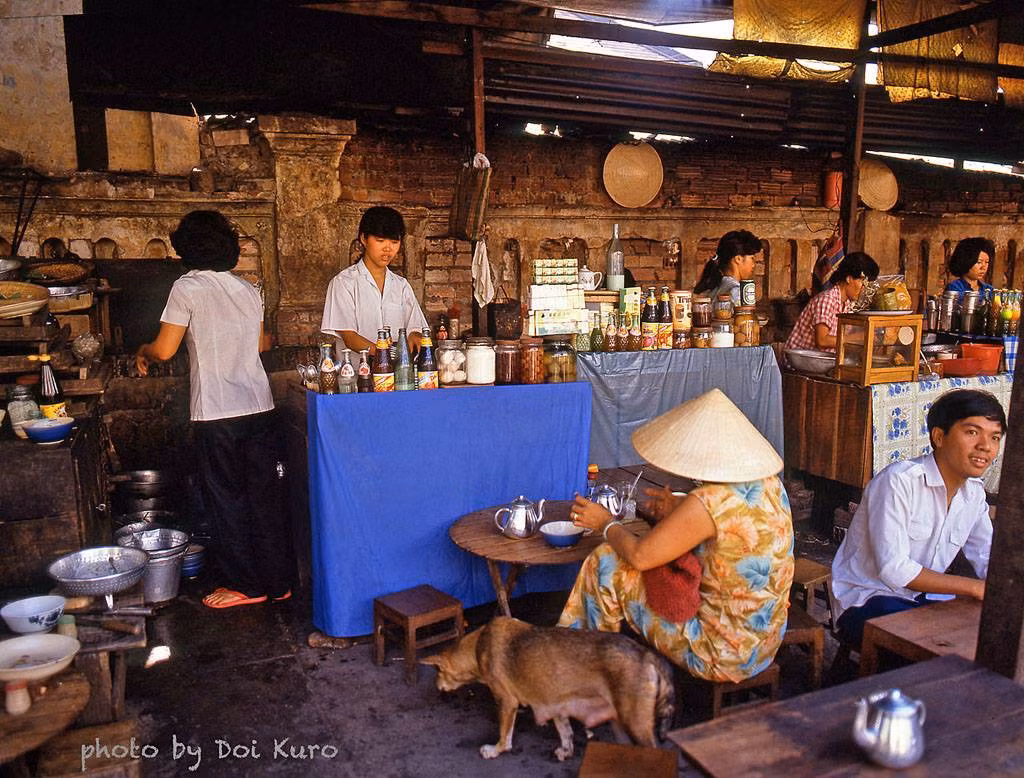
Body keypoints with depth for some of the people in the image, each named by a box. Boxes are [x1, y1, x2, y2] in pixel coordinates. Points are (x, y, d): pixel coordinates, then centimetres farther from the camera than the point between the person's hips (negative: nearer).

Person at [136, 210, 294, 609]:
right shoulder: (249, 290, 9)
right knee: (266, 497, 11)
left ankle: (245, 584, 15)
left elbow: (164, 350, -7)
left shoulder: (187, 288, -7)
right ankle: (278, 582, 19)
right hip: (259, 407, 5)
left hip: (216, 414, -5)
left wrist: (143, 351, 16)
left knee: (227, 500, 7)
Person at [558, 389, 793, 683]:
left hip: (722, 657, -9)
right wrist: (679, 513, 12)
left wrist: (607, 523, 0)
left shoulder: (708, 502, -27)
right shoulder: (770, 483, -2)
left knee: (605, 563, -4)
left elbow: (639, 556, -19)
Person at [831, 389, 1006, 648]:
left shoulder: (975, 493, 7)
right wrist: (973, 587, -21)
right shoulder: (899, 481, -20)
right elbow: (893, 569, -25)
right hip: (864, 601, -8)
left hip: (921, 600, 8)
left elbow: (988, 561, 10)